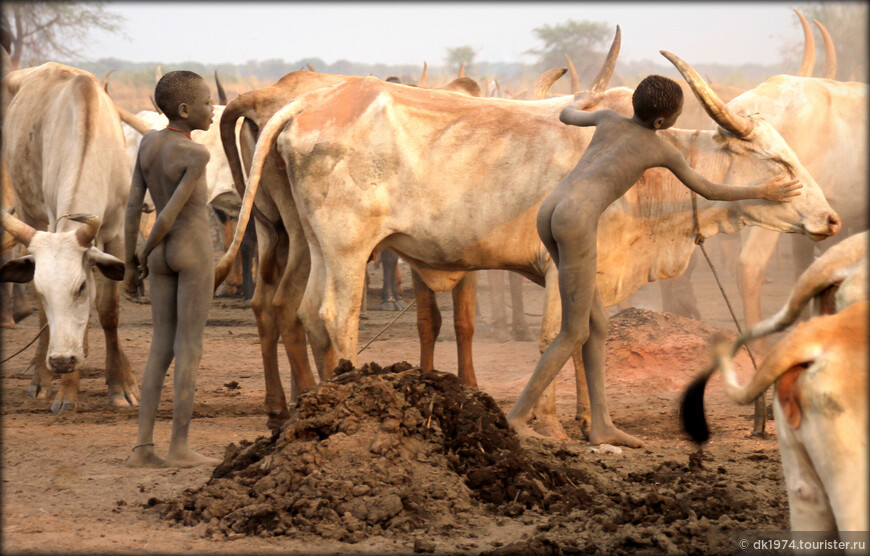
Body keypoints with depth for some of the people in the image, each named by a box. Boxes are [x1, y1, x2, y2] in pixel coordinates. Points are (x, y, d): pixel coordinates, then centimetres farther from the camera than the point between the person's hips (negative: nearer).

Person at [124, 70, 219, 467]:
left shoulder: (148, 142, 3)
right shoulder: (196, 156, -17)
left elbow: (133, 205, 3)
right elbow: (169, 214, -19)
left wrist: (131, 262, 9)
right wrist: (145, 254, -2)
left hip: (161, 256, 6)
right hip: (194, 252, -6)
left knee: (162, 348, 7)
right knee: (189, 348, -1)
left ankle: (143, 447, 0)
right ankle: (179, 447, -1)